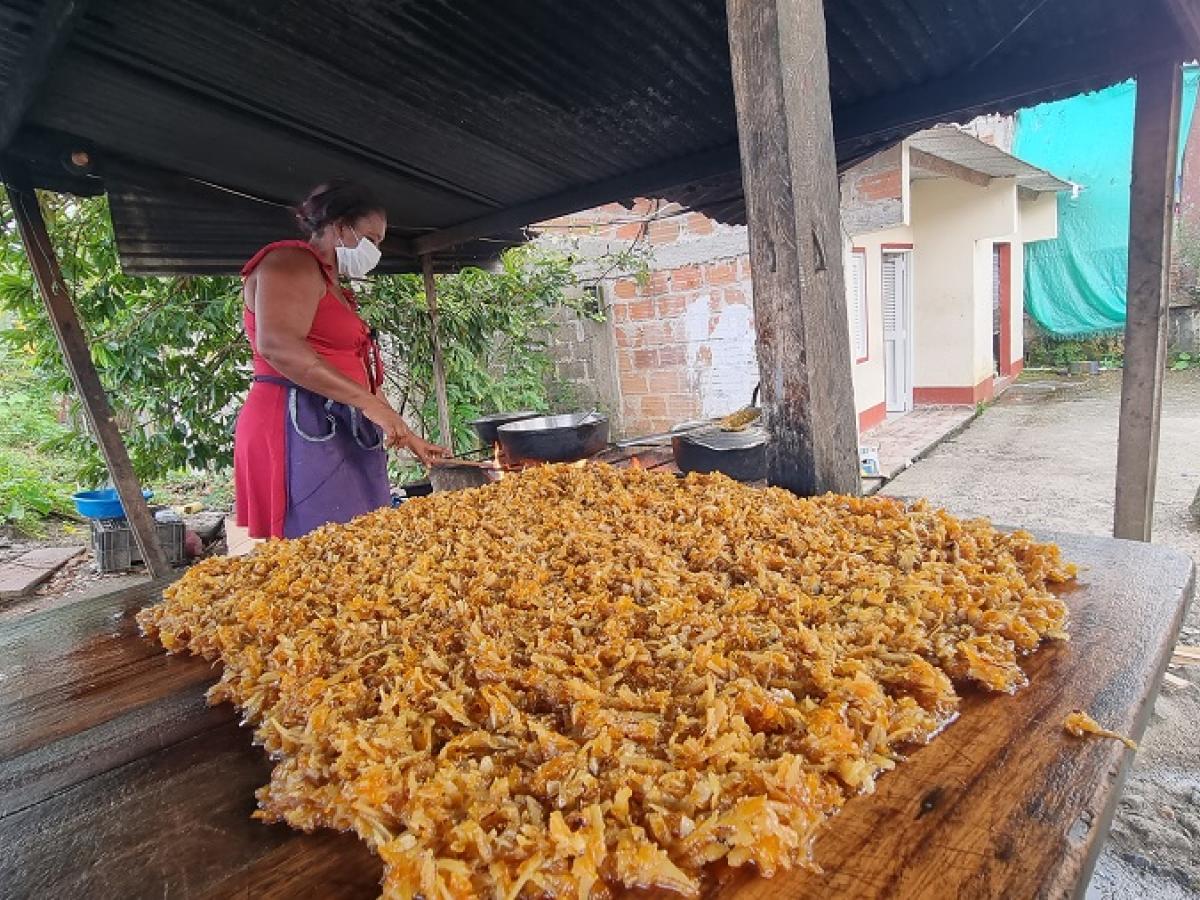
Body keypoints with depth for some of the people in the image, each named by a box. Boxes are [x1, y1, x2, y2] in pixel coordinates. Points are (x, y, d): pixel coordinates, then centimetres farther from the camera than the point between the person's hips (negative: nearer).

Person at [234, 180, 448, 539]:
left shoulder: (336, 291, 27)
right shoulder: (291, 262, -2)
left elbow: (361, 377, 27)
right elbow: (277, 345, -20)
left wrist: (408, 437, 24)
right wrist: (369, 403, -22)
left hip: (339, 436, 9)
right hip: (300, 429, -9)